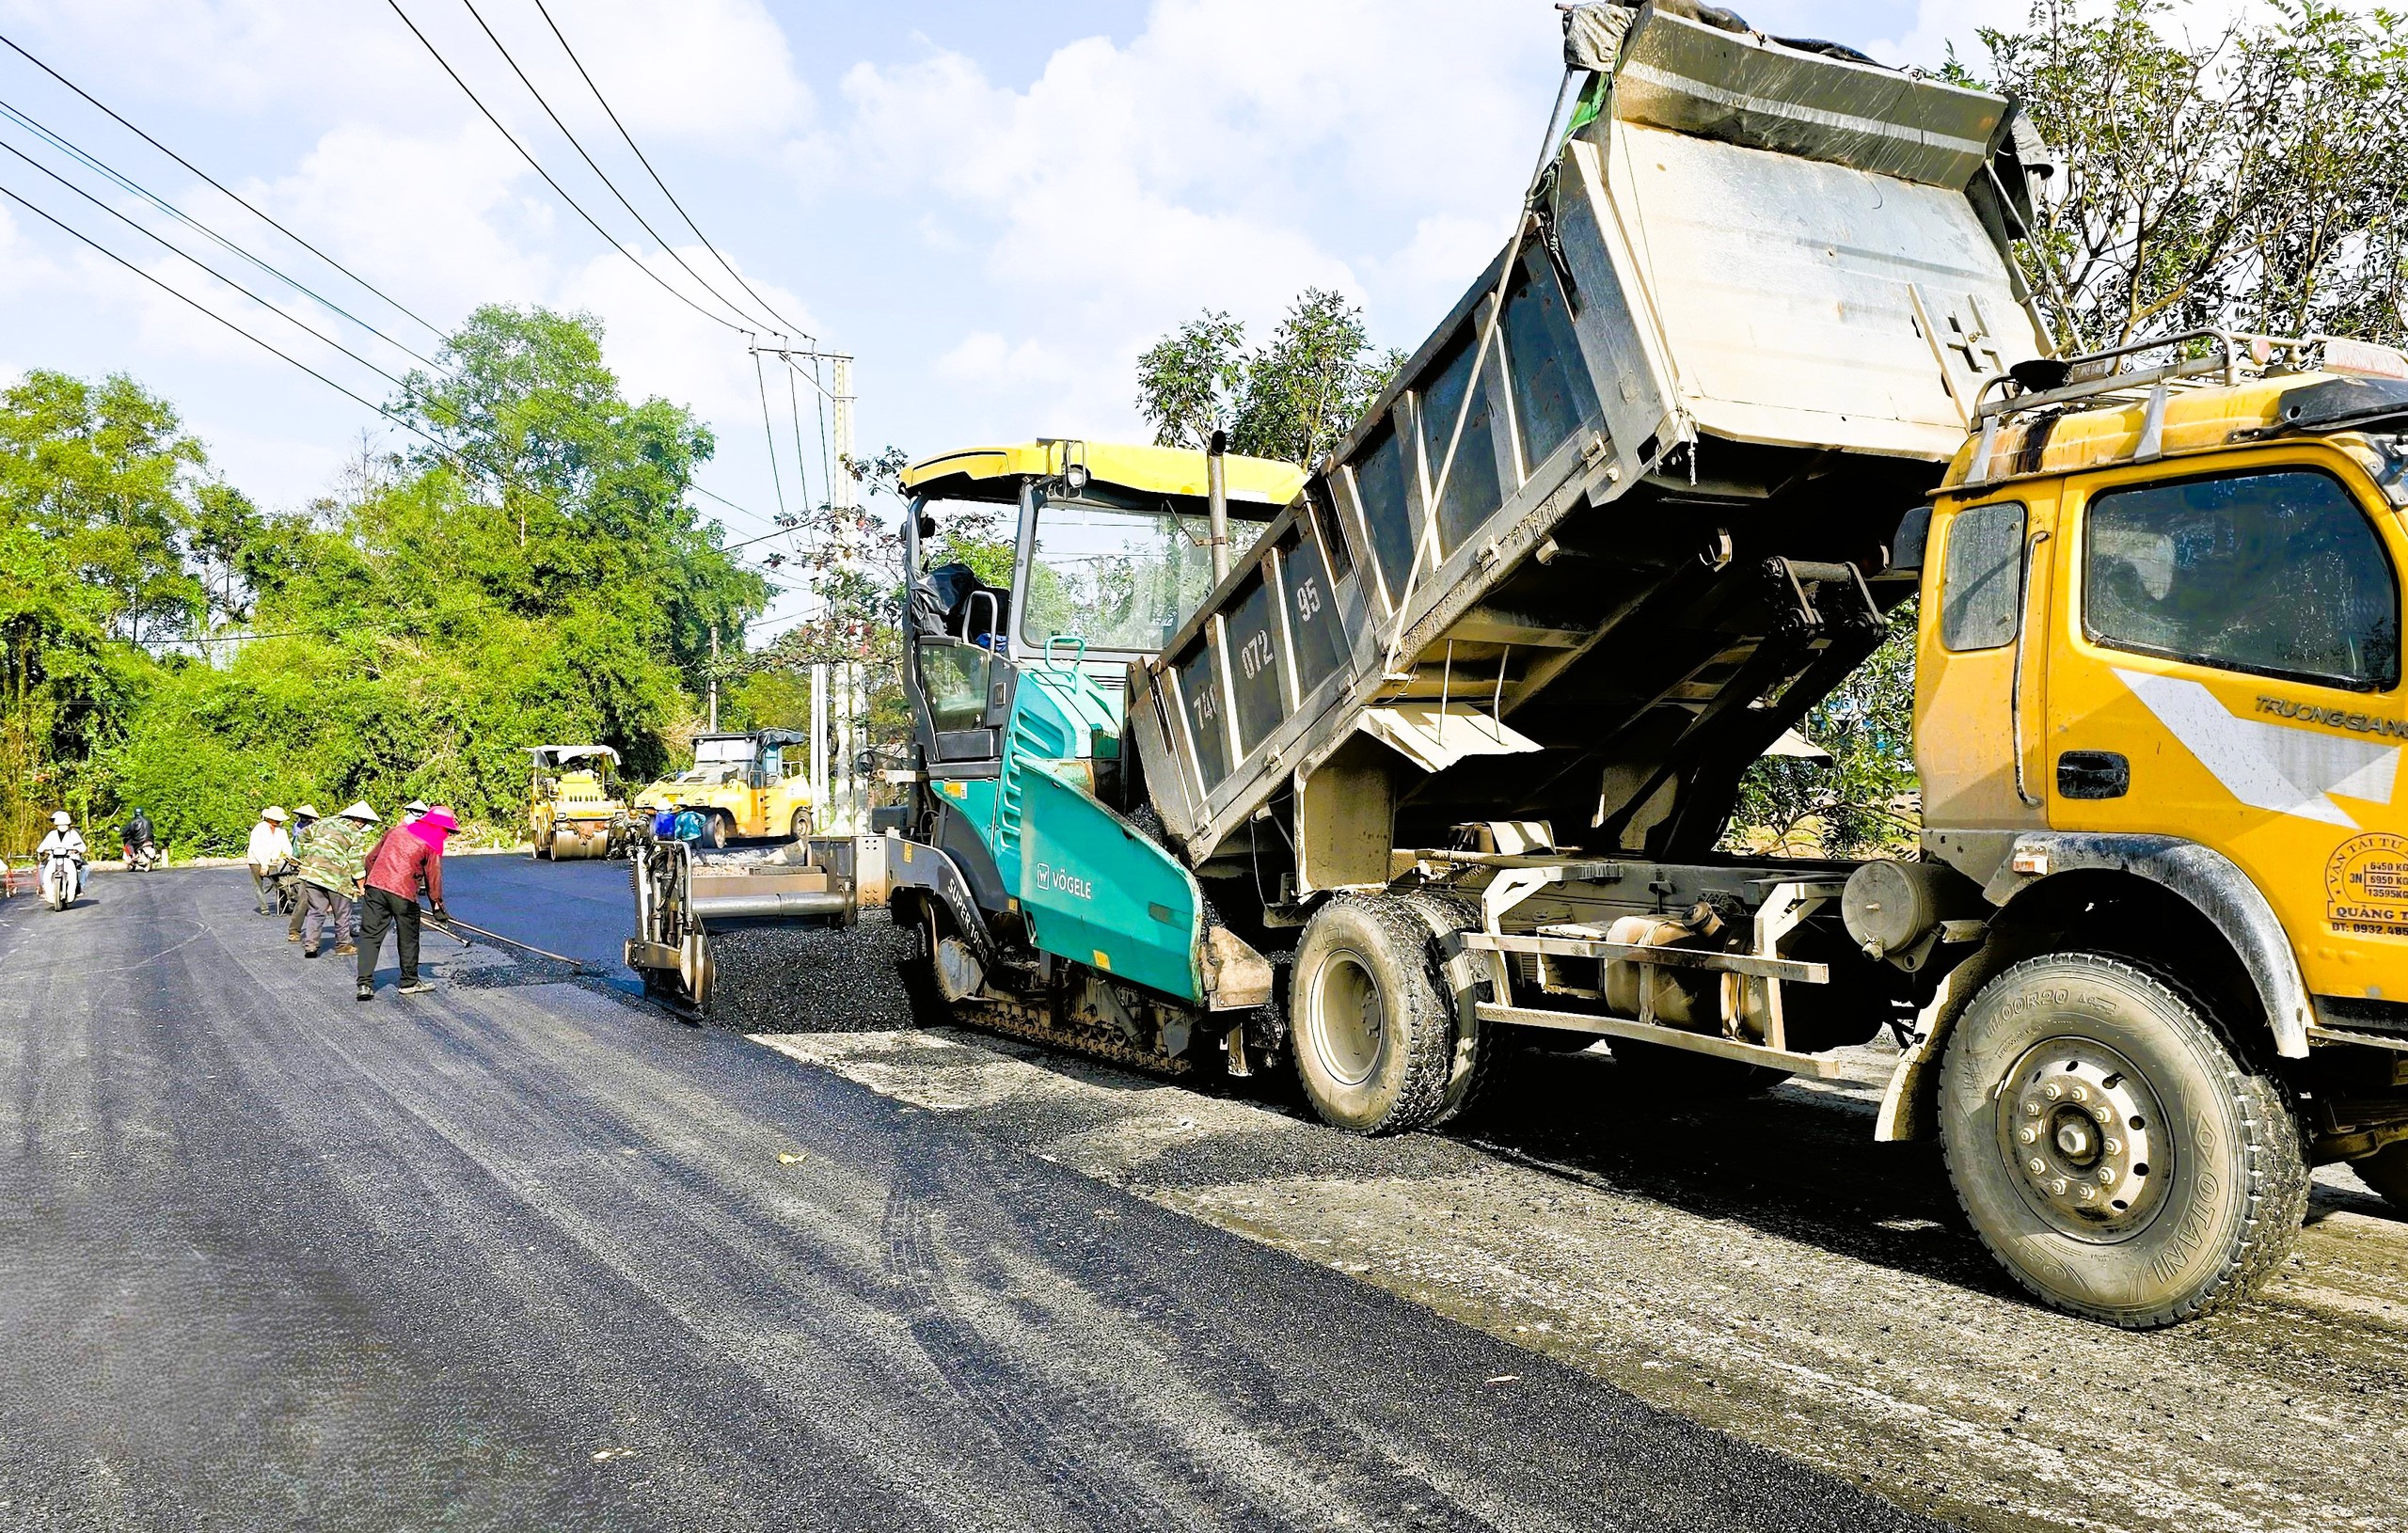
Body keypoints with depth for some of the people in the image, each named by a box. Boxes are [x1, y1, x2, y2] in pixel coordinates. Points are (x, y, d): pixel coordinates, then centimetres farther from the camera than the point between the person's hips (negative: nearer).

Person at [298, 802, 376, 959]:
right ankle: (343, 945, 22)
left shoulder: (325, 822, 16)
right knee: (342, 914, 12)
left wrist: (307, 857, 31)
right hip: (336, 876, -5)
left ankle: (310, 945, 5)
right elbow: (357, 863, -3)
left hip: (311, 872, 5)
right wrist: (361, 886, 6)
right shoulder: (357, 835, -2)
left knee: (315, 911, 12)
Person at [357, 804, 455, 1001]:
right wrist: (438, 906, 13)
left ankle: (365, 984, -4)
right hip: (403, 893, -4)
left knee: (370, 935, 5)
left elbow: (371, 858, 23)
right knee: (408, 938, 12)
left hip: (374, 886, 4)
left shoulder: (397, 830, 19)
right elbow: (433, 877, 3)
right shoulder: (433, 843, 3)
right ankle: (409, 982, 23)